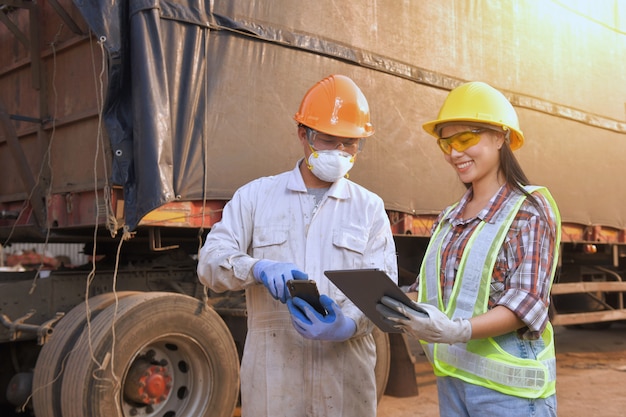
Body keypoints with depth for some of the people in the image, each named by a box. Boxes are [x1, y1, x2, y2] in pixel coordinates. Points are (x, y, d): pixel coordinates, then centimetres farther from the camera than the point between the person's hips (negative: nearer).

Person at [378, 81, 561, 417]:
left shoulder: (530, 209, -8)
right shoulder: (447, 220, 9)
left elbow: (527, 302, -16)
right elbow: (431, 289, 9)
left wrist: (458, 330, -31)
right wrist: (393, 304, -13)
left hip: (506, 385, -5)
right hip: (450, 377, 6)